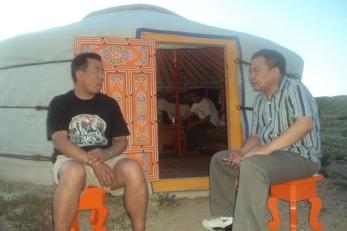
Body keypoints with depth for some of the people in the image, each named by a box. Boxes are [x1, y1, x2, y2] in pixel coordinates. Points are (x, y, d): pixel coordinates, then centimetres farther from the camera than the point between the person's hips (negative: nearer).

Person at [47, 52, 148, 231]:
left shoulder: (109, 103, 10)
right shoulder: (60, 103, 2)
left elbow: (122, 140, 9)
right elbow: (59, 141, -11)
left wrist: (106, 154, -15)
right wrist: (93, 162, -23)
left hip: (105, 159, 3)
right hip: (71, 160, -2)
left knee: (133, 169, -29)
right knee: (74, 173, -39)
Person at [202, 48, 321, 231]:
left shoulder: (293, 88, -14)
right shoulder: (259, 100, 11)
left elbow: (305, 123, -30)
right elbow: (256, 136, 14)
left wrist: (266, 149, -31)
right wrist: (241, 152, -8)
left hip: (300, 156, -9)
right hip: (270, 154, 9)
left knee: (252, 166, -37)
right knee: (219, 159, 7)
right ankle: (227, 216, 12)